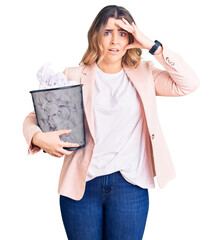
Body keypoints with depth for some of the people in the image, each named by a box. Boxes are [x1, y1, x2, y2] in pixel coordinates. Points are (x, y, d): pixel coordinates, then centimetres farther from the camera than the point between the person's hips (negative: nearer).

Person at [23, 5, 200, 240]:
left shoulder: (143, 74, 5)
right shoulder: (75, 76, 1)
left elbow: (189, 84, -8)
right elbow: (34, 116, 3)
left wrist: (152, 45, -10)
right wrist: (38, 137, -20)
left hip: (130, 185, 1)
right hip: (81, 185, 0)